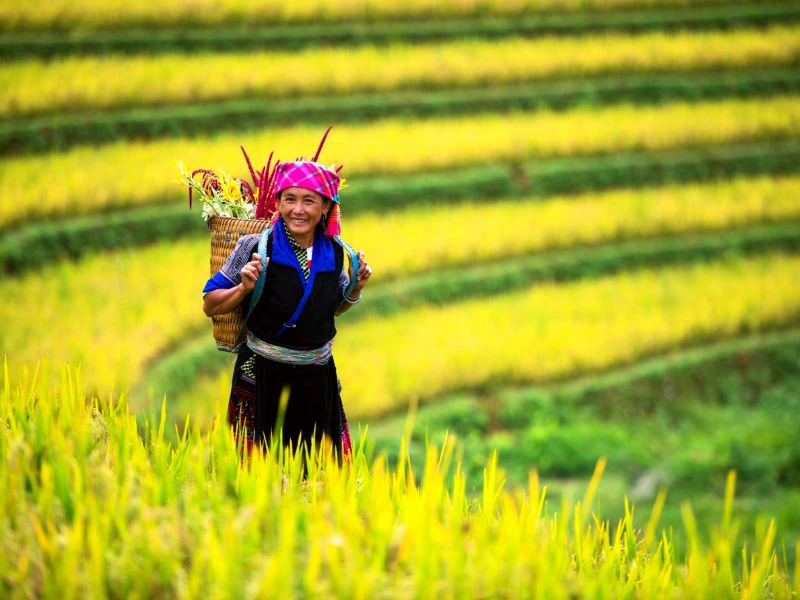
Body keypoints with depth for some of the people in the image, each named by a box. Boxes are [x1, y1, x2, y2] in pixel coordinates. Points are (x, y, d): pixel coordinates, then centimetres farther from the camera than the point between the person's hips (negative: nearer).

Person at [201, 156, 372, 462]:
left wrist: (356, 287, 1)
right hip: (264, 376, -4)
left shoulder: (334, 251, 0)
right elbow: (210, 306, -5)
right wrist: (244, 288, -21)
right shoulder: (255, 247, -12)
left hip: (317, 378, 4)